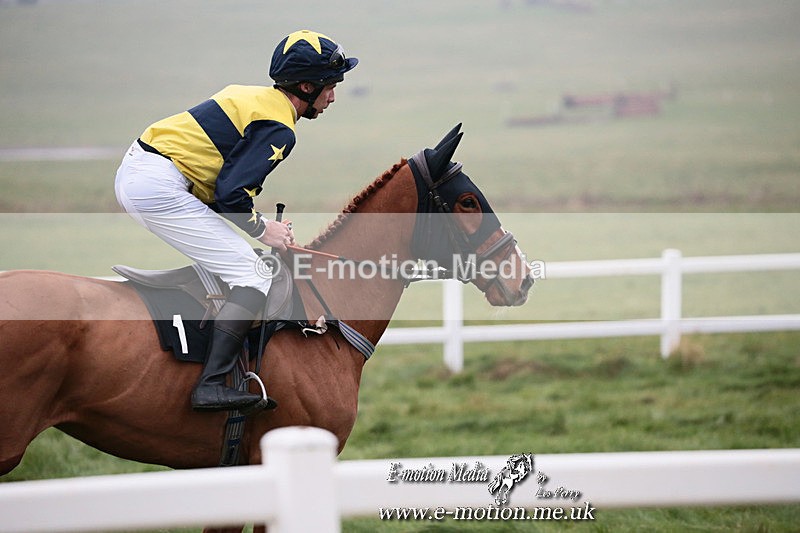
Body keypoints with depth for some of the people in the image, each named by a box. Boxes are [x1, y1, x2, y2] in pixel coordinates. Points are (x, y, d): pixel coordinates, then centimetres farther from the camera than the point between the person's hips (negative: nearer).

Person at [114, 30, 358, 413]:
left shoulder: (248, 97, 19)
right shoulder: (278, 128, -9)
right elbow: (231, 192, -17)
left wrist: (258, 224, 15)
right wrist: (263, 229, 0)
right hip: (160, 187, -10)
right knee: (251, 277, -9)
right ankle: (211, 385, -21)